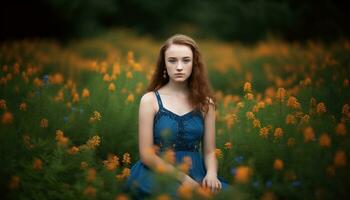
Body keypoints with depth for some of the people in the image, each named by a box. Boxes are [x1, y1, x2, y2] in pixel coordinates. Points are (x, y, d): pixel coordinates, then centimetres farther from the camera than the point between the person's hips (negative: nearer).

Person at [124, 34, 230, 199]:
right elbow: (146, 155, -4)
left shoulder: (205, 102, 7)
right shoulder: (150, 100, -1)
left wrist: (211, 175, -13)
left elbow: (209, 152, 8)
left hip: (196, 174, 3)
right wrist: (182, 178, -15)